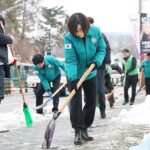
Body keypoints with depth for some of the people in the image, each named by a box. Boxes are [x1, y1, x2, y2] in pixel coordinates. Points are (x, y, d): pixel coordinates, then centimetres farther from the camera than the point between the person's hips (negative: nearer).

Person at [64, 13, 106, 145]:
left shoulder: (96, 31, -19)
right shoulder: (69, 38, -26)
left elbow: (102, 49, -6)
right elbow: (70, 60, -29)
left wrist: (97, 61, -26)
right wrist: (72, 78, -39)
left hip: (90, 74, 4)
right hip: (75, 75, -4)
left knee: (91, 102, 9)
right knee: (75, 102, -12)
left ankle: (85, 129, 23)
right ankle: (78, 131, -8)